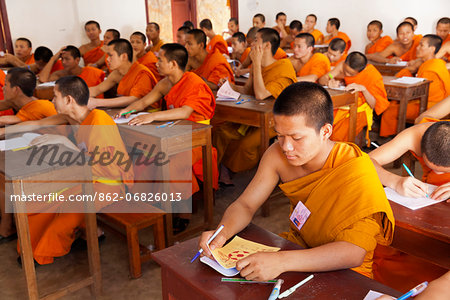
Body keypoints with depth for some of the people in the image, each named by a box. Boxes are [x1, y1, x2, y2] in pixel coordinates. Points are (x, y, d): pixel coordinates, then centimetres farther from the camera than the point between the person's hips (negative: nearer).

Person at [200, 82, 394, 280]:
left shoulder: (357, 172, -28)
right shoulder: (277, 155, -13)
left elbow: (355, 252, -36)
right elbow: (245, 205, -5)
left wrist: (281, 261, -47)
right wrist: (222, 233, -27)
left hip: (342, 272, -5)